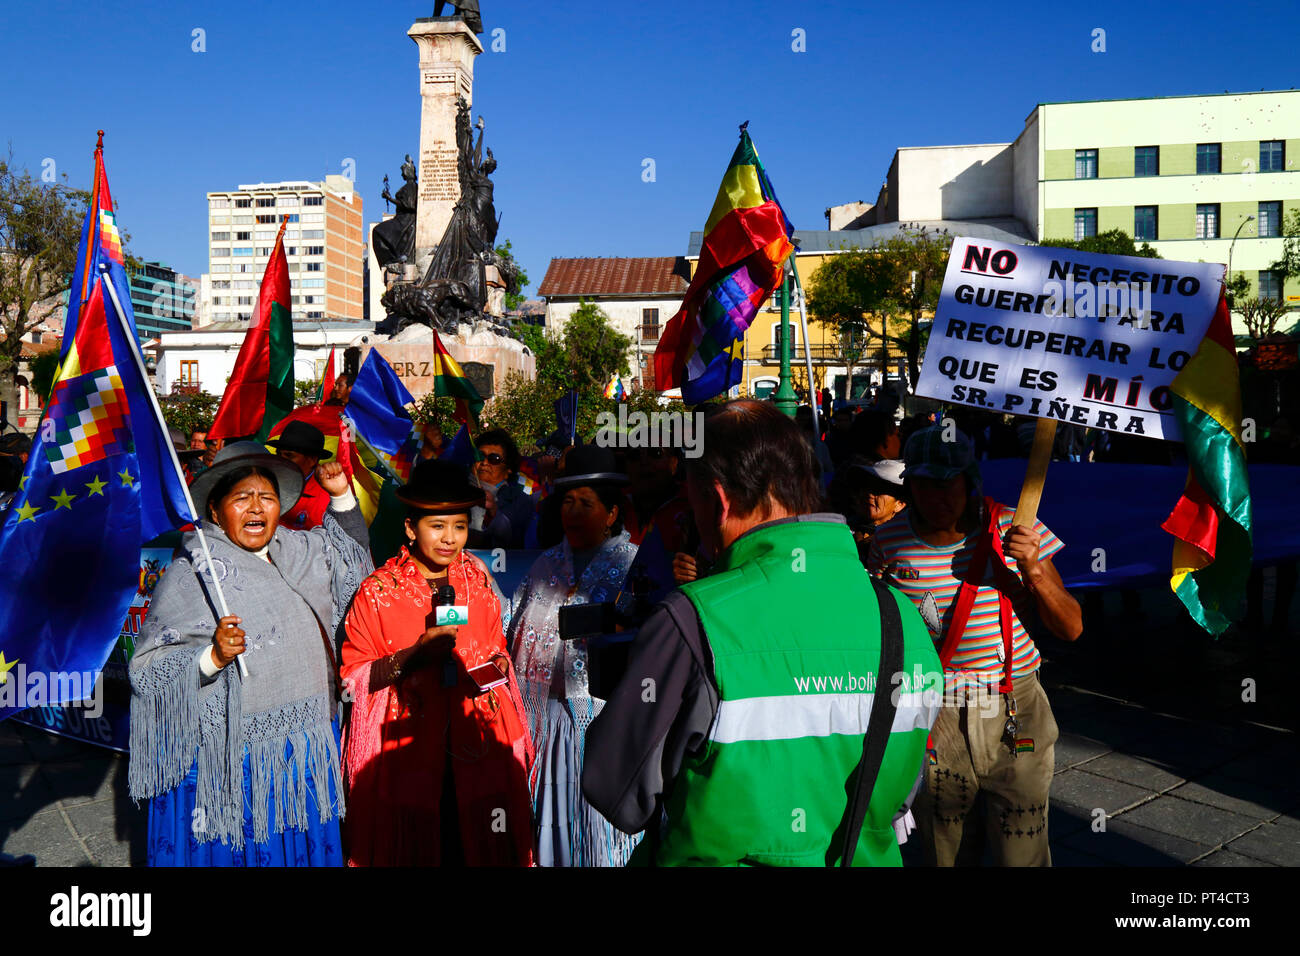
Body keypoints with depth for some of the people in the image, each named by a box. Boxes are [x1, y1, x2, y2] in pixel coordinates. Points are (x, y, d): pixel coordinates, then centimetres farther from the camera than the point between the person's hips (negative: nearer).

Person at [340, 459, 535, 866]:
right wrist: (413, 656, -18)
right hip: (404, 749, -3)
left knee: (478, 847, 7)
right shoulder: (377, 593, -5)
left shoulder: (480, 583, 5)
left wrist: (499, 664, -3)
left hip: (477, 742, 3)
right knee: (411, 850, 5)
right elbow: (352, 675, -6)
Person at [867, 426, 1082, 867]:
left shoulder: (1012, 530, -5)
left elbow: (1071, 628, -3)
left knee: (1022, 854, 4)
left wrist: (1034, 570, -19)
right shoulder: (890, 542, -2)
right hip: (930, 720, 1)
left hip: (1015, 718, -1)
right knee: (943, 854, 15)